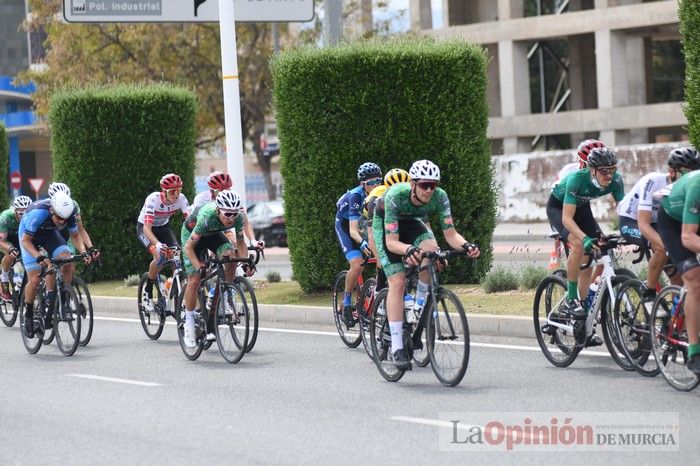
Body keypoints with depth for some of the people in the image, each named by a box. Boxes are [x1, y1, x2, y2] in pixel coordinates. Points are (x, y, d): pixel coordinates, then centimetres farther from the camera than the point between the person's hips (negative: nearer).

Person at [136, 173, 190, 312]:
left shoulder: (181, 199, -22)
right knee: (160, 256, -28)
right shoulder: (153, 199, -34)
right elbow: (147, 228, -40)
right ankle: (147, 292, -8)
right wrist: (157, 244, -57)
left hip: (163, 227, 4)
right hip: (145, 228, -4)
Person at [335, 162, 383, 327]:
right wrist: (362, 243, -59)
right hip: (345, 225, -5)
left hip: (367, 224, 5)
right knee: (357, 265, -24)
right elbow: (353, 229, -40)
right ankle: (346, 305, -11)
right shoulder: (356, 196, -33)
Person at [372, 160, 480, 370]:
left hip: (412, 222, 3)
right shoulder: (395, 196, -38)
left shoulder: (439, 197, -28)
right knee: (398, 282, -18)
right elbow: (392, 242, -39)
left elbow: (450, 234, -27)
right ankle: (396, 348, -16)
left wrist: (465, 245, -48)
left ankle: (419, 307, -9)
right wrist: (408, 249, -59)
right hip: (385, 225, -3)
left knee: (432, 251, -30)